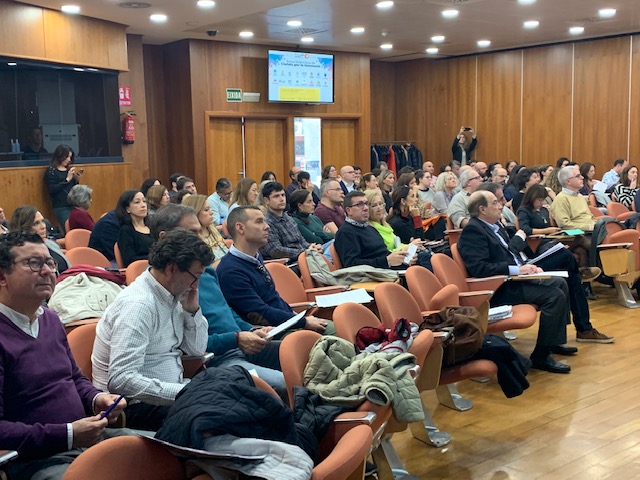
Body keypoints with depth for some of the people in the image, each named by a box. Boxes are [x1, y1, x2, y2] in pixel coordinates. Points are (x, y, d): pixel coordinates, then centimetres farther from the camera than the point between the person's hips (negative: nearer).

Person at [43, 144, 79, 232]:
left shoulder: (69, 169, 15)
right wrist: (67, 179, -13)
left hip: (74, 205, 5)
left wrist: (76, 180, 2)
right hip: (61, 208, -5)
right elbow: (52, 190, -12)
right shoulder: (51, 171, 0)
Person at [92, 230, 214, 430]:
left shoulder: (174, 295, 7)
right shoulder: (138, 305, -20)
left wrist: (193, 310, 0)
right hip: (135, 406, -9)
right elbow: (121, 380, -28)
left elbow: (197, 350, 16)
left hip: (171, 390, 9)